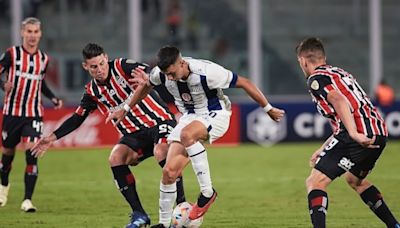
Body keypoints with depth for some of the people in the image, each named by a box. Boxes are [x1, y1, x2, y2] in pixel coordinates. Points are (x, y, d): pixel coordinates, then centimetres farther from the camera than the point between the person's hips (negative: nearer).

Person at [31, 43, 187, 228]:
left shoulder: (121, 67, -10)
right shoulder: (92, 92, 5)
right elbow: (77, 118, 16)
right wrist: (53, 137, 8)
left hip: (158, 120, -5)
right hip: (134, 133, 5)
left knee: (161, 152, -34)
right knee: (116, 158, -21)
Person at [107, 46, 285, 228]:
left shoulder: (207, 72, -29)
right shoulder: (160, 73, -14)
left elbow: (244, 83, -19)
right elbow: (146, 86, 12)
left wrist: (268, 109, -11)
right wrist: (125, 109, 19)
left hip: (215, 115, -6)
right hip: (190, 117, 6)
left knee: (187, 134, -39)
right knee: (169, 172, -8)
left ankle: (207, 192, -30)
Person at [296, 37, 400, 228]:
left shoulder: (316, 79, 0)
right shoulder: (340, 73, 27)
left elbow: (339, 101, -19)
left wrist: (354, 134, -30)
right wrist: (323, 150, 33)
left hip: (360, 137, -9)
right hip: (379, 133, 9)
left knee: (314, 182, -7)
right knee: (355, 180, 33)